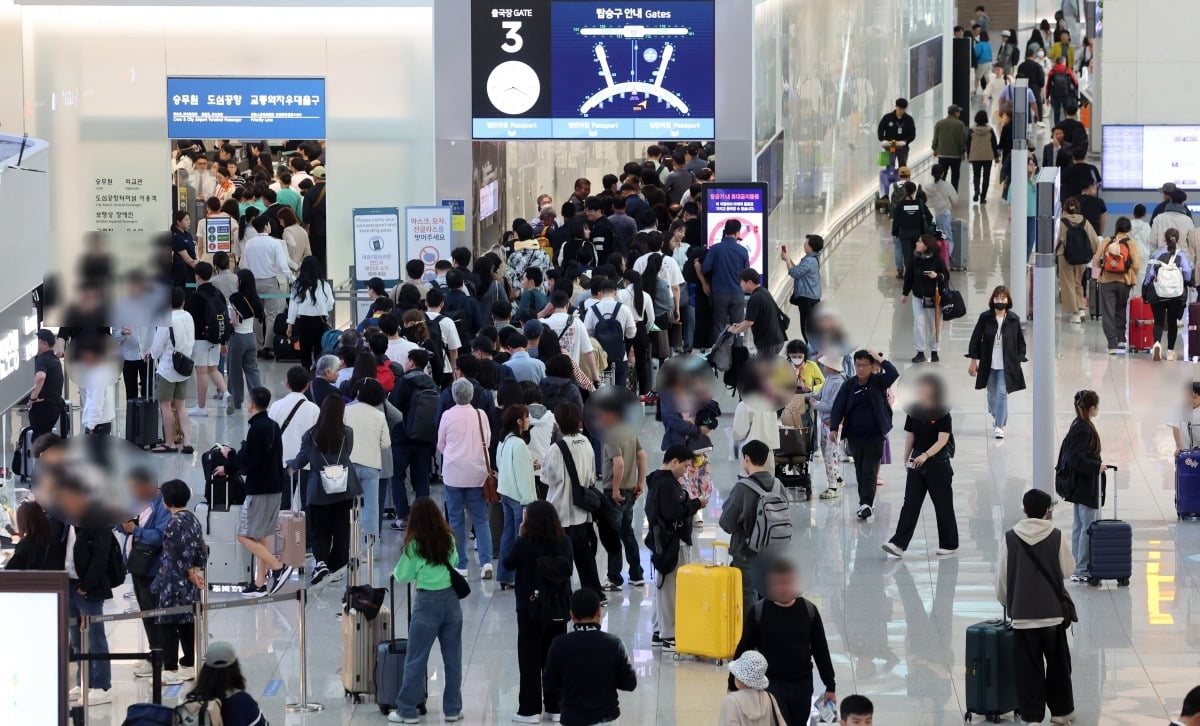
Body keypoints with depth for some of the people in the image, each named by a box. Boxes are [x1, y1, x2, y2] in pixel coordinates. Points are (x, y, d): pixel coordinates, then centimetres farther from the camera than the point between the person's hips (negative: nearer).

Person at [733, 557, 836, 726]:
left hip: (802, 686, 3)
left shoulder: (809, 610, -1)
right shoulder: (757, 612, -7)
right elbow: (744, 650, 0)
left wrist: (830, 687, 6)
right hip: (771, 685, -3)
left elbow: (821, 650, 5)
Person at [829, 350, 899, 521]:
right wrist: (834, 428, -9)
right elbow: (838, 406, 1)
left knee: (869, 471, -9)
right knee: (860, 472, 11)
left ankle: (866, 504, -12)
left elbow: (894, 374, -21)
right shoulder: (849, 385, 3)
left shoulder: (878, 381, -2)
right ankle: (866, 504, 22)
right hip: (854, 436, 3)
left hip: (875, 436, -3)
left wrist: (880, 359, -16)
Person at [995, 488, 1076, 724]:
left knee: (1028, 667, 5)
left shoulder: (1011, 538, -6)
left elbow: (1001, 576, 0)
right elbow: (1067, 568, 3)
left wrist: (1006, 601, 17)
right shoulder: (1056, 537, -7)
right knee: (1058, 664, 16)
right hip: (1053, 612, 0)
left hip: (1022, 614, 0)